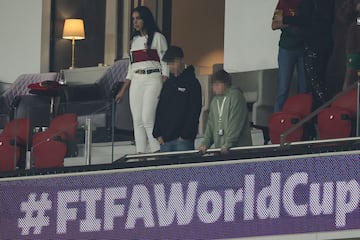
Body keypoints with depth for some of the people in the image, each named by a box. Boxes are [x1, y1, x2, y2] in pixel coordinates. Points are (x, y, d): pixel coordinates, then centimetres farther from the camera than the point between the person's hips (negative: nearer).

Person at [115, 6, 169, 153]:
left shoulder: (157, 37, 1)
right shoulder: (134, 40, 18)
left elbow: (165, 64, -5)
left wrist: (164, 89, -16)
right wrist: (122, 91, 18)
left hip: (153, 79, -6)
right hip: (136, 82, 6)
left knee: (147, 119, -18)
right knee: (137, 121, -1)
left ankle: (157, 152, -19)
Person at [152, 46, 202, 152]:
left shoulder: (192, 83, -2)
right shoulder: (168, 84, 16)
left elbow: (195, 111, -8)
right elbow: (160, 110, 17)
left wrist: (185, 135, -14)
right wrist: (158, 134, 5)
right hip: (165, 139, 6)